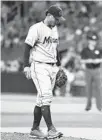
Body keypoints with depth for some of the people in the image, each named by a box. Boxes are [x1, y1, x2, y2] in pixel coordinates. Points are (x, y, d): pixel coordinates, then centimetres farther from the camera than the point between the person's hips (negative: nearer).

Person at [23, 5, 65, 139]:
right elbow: (28, 47, -10)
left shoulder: (54, 29, 17)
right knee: (46, 96, -17)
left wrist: (58, 66, 23)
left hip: (52, 67, 8)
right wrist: (27, 66, -17)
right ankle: (51, 129, -21)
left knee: (42, 99, 8)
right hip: (39, 66, -8)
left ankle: (35, 129, 13)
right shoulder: (36, 28, -8)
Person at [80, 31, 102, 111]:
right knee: (89, 88, 6)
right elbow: (82, 61, -4)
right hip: (88, 71, 0)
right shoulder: (85, 50, 0)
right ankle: (89, 104, 18)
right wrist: (88, 61, -22)